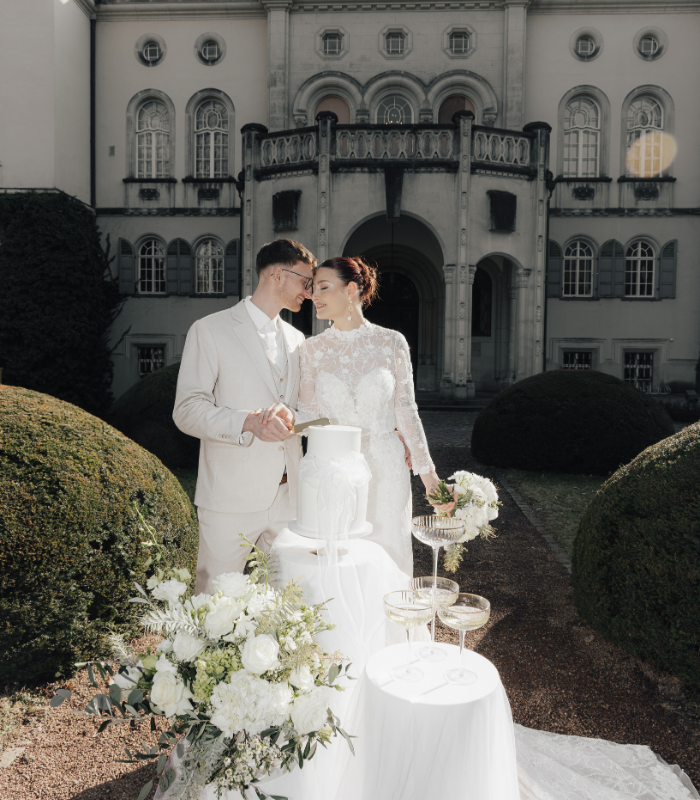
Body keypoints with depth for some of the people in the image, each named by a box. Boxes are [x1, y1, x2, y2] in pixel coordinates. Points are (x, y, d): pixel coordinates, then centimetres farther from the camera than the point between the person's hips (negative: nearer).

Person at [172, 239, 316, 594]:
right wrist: (249, 422, -23)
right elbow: (187, 410, -9)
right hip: (231, 499, -5)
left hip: (287, 498, 5)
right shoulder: (210, 331, -2)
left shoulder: (296, 339, 17)